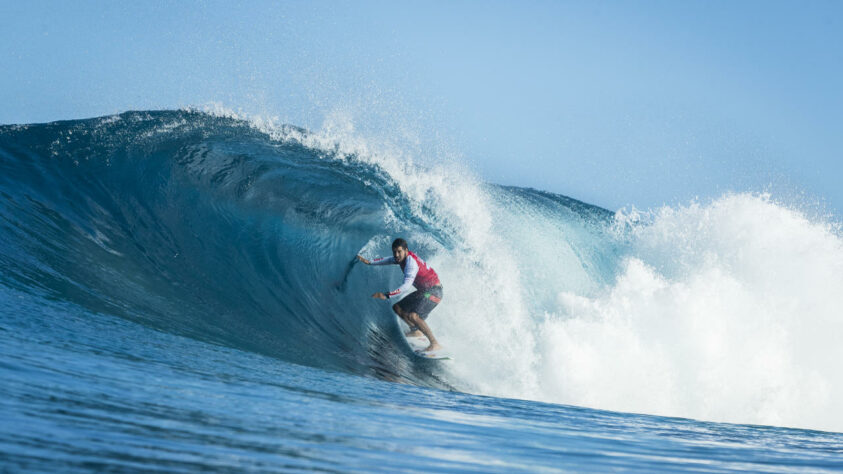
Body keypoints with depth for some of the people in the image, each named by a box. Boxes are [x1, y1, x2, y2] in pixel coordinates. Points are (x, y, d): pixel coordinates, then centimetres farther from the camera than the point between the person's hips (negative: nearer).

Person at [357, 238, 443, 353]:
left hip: (433, 292, -10)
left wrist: (386, 295, -40)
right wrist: (369, 262, 25)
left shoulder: (411, 262, -26)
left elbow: (406, 287, -35)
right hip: (423, 291, 10)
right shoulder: (402, 257, 2)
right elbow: (389, 260, 26)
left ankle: (434, 344, -28)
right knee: (397, 308, 16)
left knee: (413, 316, -29)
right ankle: (416, 331, 32)